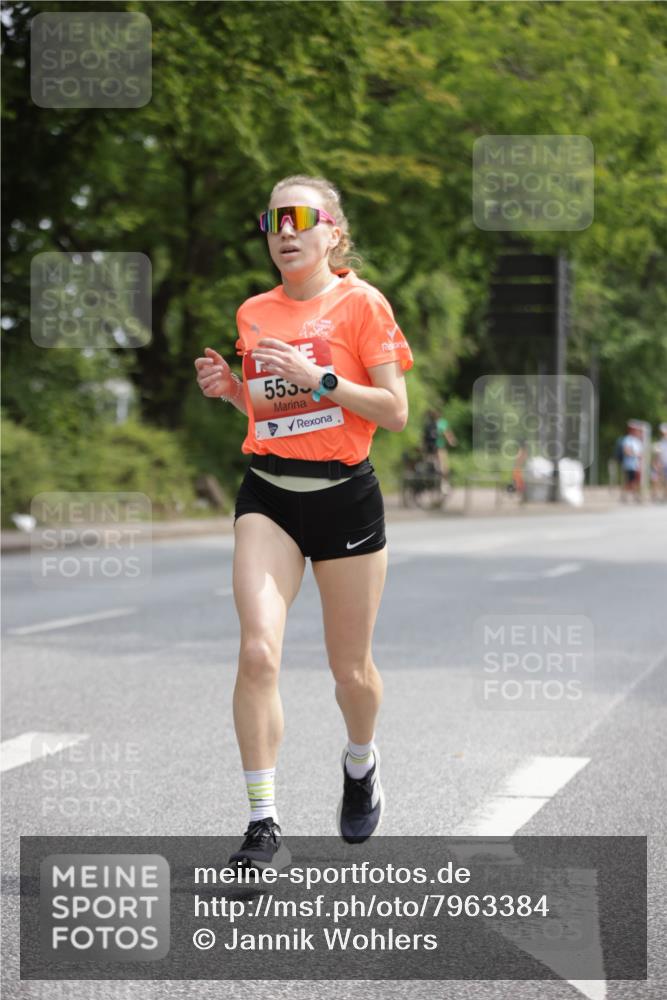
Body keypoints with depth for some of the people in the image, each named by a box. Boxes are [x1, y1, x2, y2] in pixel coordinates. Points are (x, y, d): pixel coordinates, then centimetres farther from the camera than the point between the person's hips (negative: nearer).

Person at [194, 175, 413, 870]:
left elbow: (395, 412, -8)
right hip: (268, 495, 3)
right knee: (257, 651, -17)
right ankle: (263, 824, -12)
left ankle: (360, 764, 42)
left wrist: (319, 378, -19)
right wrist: (228, 387, 1)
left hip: (344, 494, -3)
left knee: (351, 668, 9)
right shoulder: (253, 312, 10)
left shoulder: (360, 303, -4)